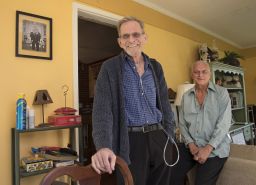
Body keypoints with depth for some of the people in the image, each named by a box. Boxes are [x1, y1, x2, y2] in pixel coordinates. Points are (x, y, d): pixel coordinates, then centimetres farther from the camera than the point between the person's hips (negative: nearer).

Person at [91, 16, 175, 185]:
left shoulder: (155, 66, 8)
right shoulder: (110, 68, -6)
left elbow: (165, 104, 12)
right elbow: (102, 109, -16)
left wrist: (170, 135, 9)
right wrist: (103, 146, -29)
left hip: (159, 138, 5)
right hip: (130, 141, -4)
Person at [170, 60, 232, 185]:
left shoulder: (221, 93, -3)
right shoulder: (186, 96, 7)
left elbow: (224, 123, -11)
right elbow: (182, 123, 5)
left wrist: (208, 148, -17)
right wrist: (191, 145, -9)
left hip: (215, 148, -3)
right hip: (191, 145, 3)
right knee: (171, 175, -7)